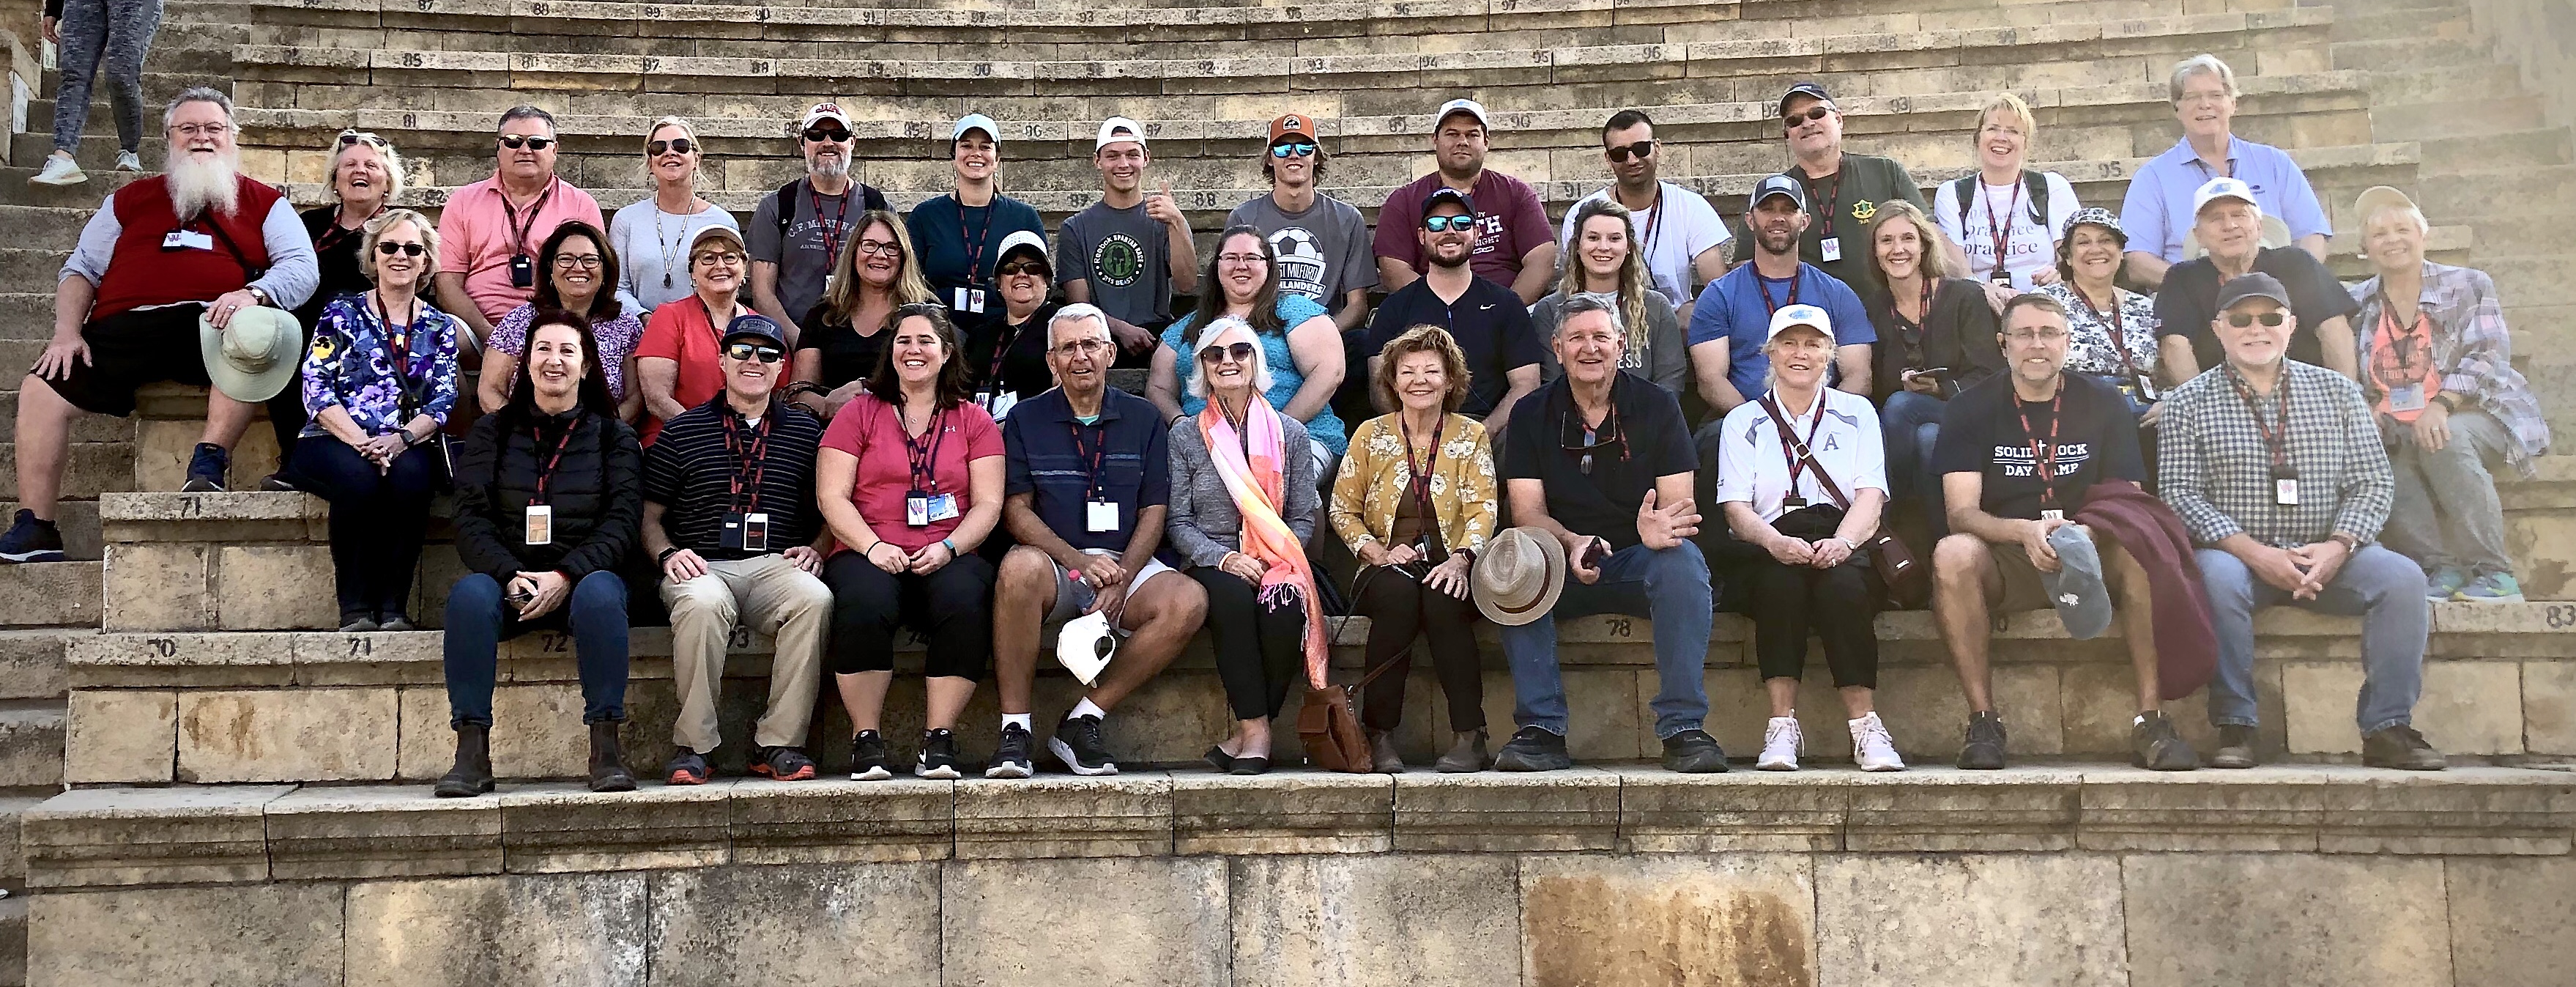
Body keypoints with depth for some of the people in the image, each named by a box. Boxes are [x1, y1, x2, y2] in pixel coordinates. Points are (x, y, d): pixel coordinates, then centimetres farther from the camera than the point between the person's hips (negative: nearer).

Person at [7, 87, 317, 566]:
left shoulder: (263, 202, 19)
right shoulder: (132, 199, 25)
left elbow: (302, 267, 5)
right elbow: (81, 268, 22)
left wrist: (253, 293, -17)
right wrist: (67, 331, 3)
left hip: (214, 323, -3)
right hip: (124, 328, 3)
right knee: (43, 388, -18)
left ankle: (209, 463, -33)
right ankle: (34, 531, -14)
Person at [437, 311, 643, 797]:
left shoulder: (614, 436, 12)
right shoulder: (492, 432, 14)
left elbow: (622, 520, -1)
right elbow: (471, 519, 3)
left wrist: (566, 575, -17)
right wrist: (511, 575, -16)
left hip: (584, 576, -1)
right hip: (507, 578, 1)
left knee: (600, 594, -35)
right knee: (470, 593, -32)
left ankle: (606, 747, -33)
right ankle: (472, 752, -33)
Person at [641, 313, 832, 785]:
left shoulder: (806, 431, 16)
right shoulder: (682, 431, 14)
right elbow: (649, 517, 14)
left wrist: (815, 549, -2)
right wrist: (668, 553, -6)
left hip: (775, 566, 1)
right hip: (702, 568, -1)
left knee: (815, 599, -33)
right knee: (702, 603, -37)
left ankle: (779, 742, -22)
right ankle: (693, 744, -22)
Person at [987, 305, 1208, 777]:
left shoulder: (1144, 419, 13)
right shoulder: (1025, 420, 9)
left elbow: (1153, 512, 7)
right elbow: (1016, 511, 1)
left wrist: (1120, 580, -11)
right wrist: (1079, 561, -15)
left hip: (1125, 563, 2)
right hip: (1052, 563, -2)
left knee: (1189, 600, -28)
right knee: (1020, 567, -38)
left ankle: (1083, 720, -19)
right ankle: (1015, 729, -28)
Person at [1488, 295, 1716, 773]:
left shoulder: (1657, 407, 1)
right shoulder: (1532, 415, 3)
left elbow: (1679, 503, -7)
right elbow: (1528, 510, -6)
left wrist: (1663, 526, -33)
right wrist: (1573, 545, -28)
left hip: (1638, 562, 0)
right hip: (1562, 568, 1)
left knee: (1683, 559, -33)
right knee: (1514, 563, -31)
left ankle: (1683, 729, -30)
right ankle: (1541, 730, -28)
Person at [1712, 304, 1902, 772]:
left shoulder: (1858, 413, 18)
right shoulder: (1744, 421, 17)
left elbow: (1871, 495, 4)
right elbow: (1736, 505, 3)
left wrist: (1841, 542, -18)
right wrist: (1775, 541, -20)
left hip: (1844, 547, 0)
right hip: (1770, 547, 0)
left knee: (1842, 587, -35)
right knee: (1780, 584, -36)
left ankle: (1866, 725, -34)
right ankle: (1782, 725, -35)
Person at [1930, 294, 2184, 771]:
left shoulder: (2104, 404, 5)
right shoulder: (1972, 409, 1)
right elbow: (1962, 513, -9)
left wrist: (2089, 532, -25)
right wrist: (2025, 531, -29)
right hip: (2005, 564, -1)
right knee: (1952, 554, -34)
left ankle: (2151, 720, -26)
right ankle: (1983, 721, -28)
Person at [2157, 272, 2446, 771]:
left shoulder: (2338, 391, 11)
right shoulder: (2188, 403, 3)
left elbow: (2373, 481, 6)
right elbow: (2179, 493, -6)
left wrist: (2338, 546, -13)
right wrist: (2254, 552, -18)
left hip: (2326, 557, 3)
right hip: (2237, 555, -2)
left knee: (2402, 576, -23)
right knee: (2216, 576, -35)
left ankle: (2388, 728, -15)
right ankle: (2235, 727, -26)